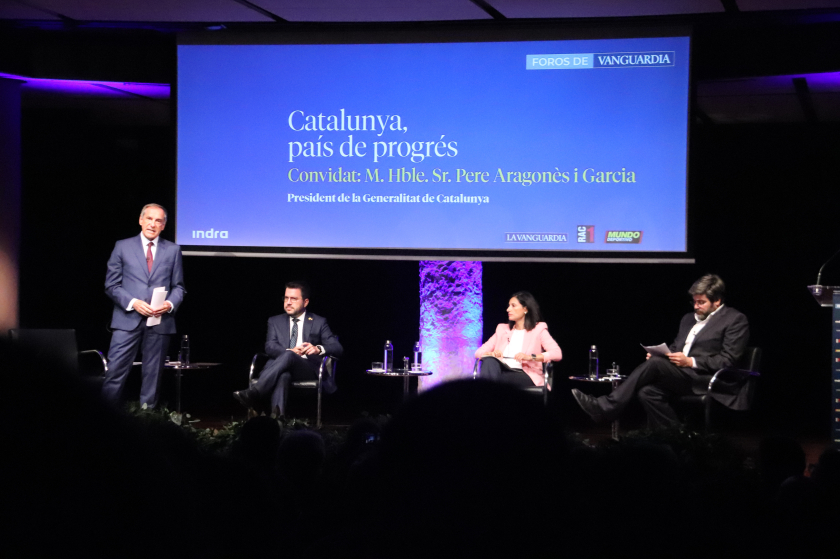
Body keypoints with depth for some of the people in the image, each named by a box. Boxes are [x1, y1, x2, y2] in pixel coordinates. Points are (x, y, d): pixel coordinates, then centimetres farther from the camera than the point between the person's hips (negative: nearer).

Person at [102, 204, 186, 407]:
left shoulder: (173, 250, 10)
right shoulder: (123, 247, 6)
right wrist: (133, 303, -12)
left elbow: (178, 286, 11)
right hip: (128, 319, -2)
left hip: (160, 320, 2)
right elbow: (112, 285, 3)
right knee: (115, 370, -7)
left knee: (152, 374, 5)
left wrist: (170, 304, -10)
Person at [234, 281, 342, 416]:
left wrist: (318, 349, -21)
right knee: (282, 375, -40)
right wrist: (291, 350, -20)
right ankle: (277, 415, -63)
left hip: (309, 371, -1)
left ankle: (254, 393, -51)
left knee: (288, 356, -37)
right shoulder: (275, 321, 20)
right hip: (284, 368, 1)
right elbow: (270, 347, 3)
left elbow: (337, 348, 4)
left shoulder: (319, 322, 15)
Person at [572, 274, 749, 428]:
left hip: (705, 379, -8)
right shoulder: (689, 319, 26)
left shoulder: (736, 320, 1)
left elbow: (727, 360, -8)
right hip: (678, 376, 8)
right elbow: (675, 347, 29)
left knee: (655, 363, -28)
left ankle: (607, 408, -30)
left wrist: (690, 362, -17)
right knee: (647, 392, -25)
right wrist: (659, 354, 5)